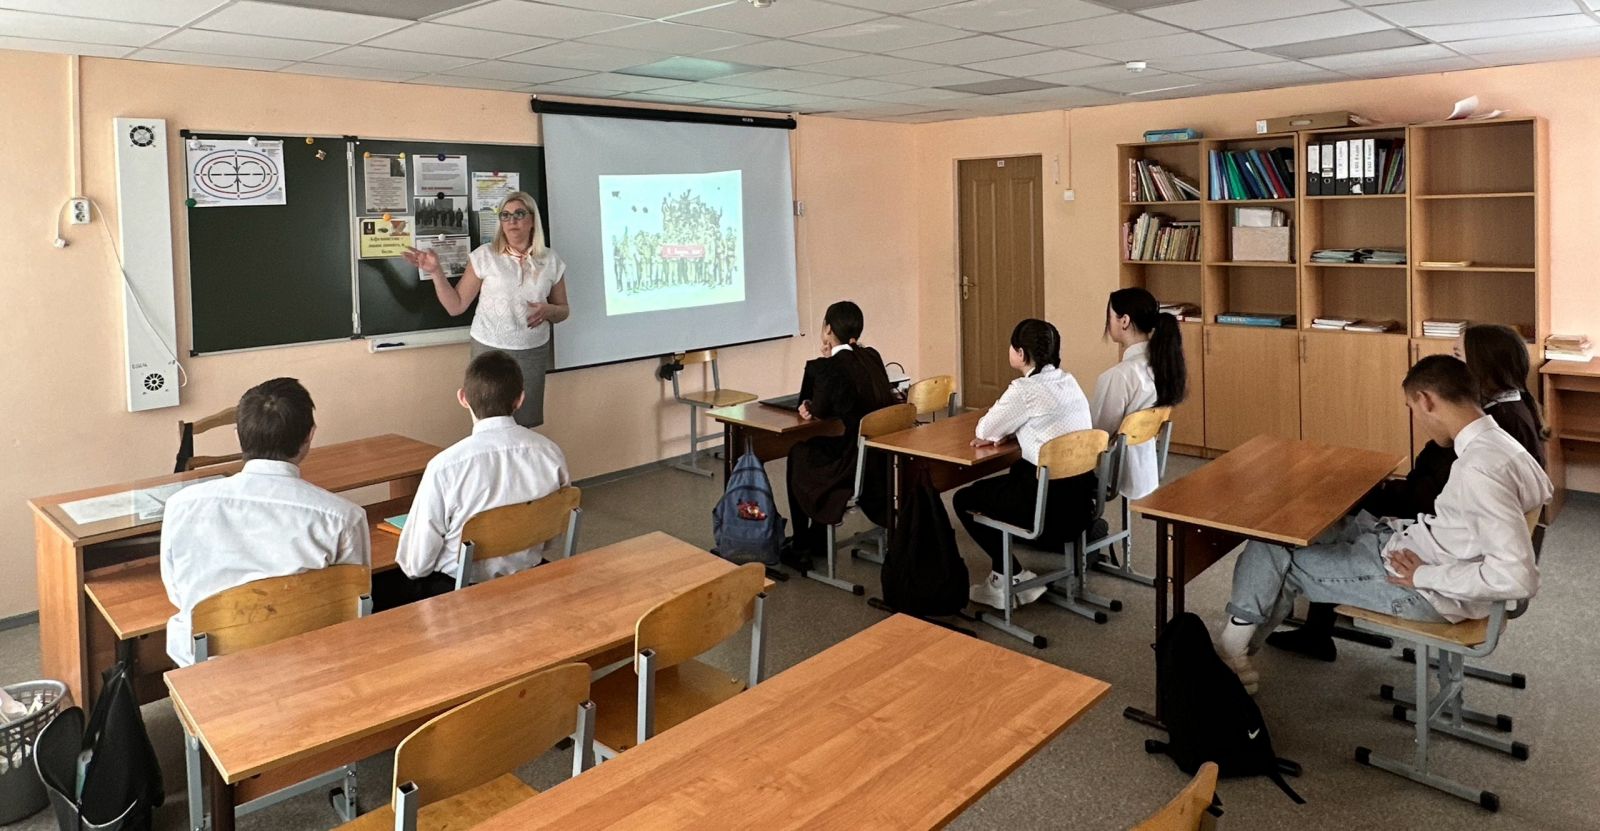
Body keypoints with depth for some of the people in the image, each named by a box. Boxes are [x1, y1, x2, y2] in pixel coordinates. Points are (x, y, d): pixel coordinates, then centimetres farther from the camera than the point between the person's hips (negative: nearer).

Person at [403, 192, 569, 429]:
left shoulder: (551, 260, 2)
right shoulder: (484, 256, -5)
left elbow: (563, 310, 10)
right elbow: (456, 306, -4)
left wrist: (549, 310, -12)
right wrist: (436, 272, -16)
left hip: (534, 353, 2)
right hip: (490, 350, -2)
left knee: (525, 424, 7)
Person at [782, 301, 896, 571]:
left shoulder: (826, 367, -17)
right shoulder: (872, 357, 5)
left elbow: (819, 411, -10)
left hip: (852, 465, -7)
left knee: (797, 454, 22)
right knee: (813, 447, 31)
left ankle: (801, 547, 28)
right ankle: (816, 538, 38)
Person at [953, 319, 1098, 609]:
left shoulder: (1026, 389, -16)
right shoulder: (1068, 381, 10)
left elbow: (984, 430, -5)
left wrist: (996, 432, 14)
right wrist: (1004, 432, 7)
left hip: (1052, 499, -9)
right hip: (1081, 490, 9)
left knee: (964, 499, 10)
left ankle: (1012, 578, 11)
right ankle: (1005, 572, 32)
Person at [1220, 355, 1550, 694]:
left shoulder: (1479, 469, -31)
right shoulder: (1496, 441, -2)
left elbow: (1520, 576, -34)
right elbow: (1542, 489, 19)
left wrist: (1425, 575, -22)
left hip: (1428, 591, -9)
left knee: (1285, 556, 0)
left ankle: (1234, 647, 20)